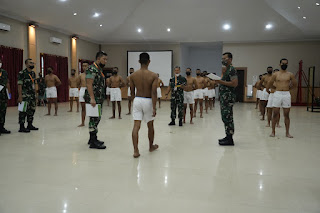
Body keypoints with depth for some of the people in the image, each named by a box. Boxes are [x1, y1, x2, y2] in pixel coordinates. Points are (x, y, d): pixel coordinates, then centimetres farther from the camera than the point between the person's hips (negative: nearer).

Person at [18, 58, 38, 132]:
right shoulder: (22, 73, -9)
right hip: (25, 96, -8)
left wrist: (35, 94, 13)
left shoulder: (33, 73, 14)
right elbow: (19, 85, -12)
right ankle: (22, 127, 1)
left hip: (32, 95, 8)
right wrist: (20, 96, -17)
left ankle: (30, 125, 24)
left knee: (32, 110, 12)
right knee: (24, 111, -5)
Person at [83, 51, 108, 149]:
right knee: (94, 119, -7)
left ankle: (93, 139, 24)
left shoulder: (99, 69, 17)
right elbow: (89, 84, -21)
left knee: (96, 119, 14)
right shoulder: (92, 69, -14)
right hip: (94, 99, -10)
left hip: (98, 99, 10)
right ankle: (93, 142, -2)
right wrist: (92, 98, -26)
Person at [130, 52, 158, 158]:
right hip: (147, 101, -2)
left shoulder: (133, 75, -1)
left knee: (136, 126, 0)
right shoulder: (153, 76, -10)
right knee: (150, 125, 17)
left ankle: (135, 151, -6)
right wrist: (154, 107, -12)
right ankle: (151, 146, 35)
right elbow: (154, 92, -15)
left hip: (137, 100, 2)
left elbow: (132, 92, 6)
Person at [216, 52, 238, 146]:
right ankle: (228, 137, 20)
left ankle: (230, 139, -4)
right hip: (224, 96, 10)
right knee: (225, 117, 12)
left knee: (227, 118, -9)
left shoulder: (232, 69, -11)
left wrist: (222, 82, -20)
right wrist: (219, 81, 13)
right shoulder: (227, 70, 20)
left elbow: (235, 83, -20)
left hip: (228, 97, -10)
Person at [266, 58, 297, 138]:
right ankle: (273, 131, 11)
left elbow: (295, 85, 18)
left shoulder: (290, 75, 5)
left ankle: (287, 132, 12)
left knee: (286, 115, 4)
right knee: (275, 114, 2)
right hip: (277, 94, -1)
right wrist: (267, 90, 22)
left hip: (287, 95, 1)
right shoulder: (276, 74, 3)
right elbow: (269, 84, 15)